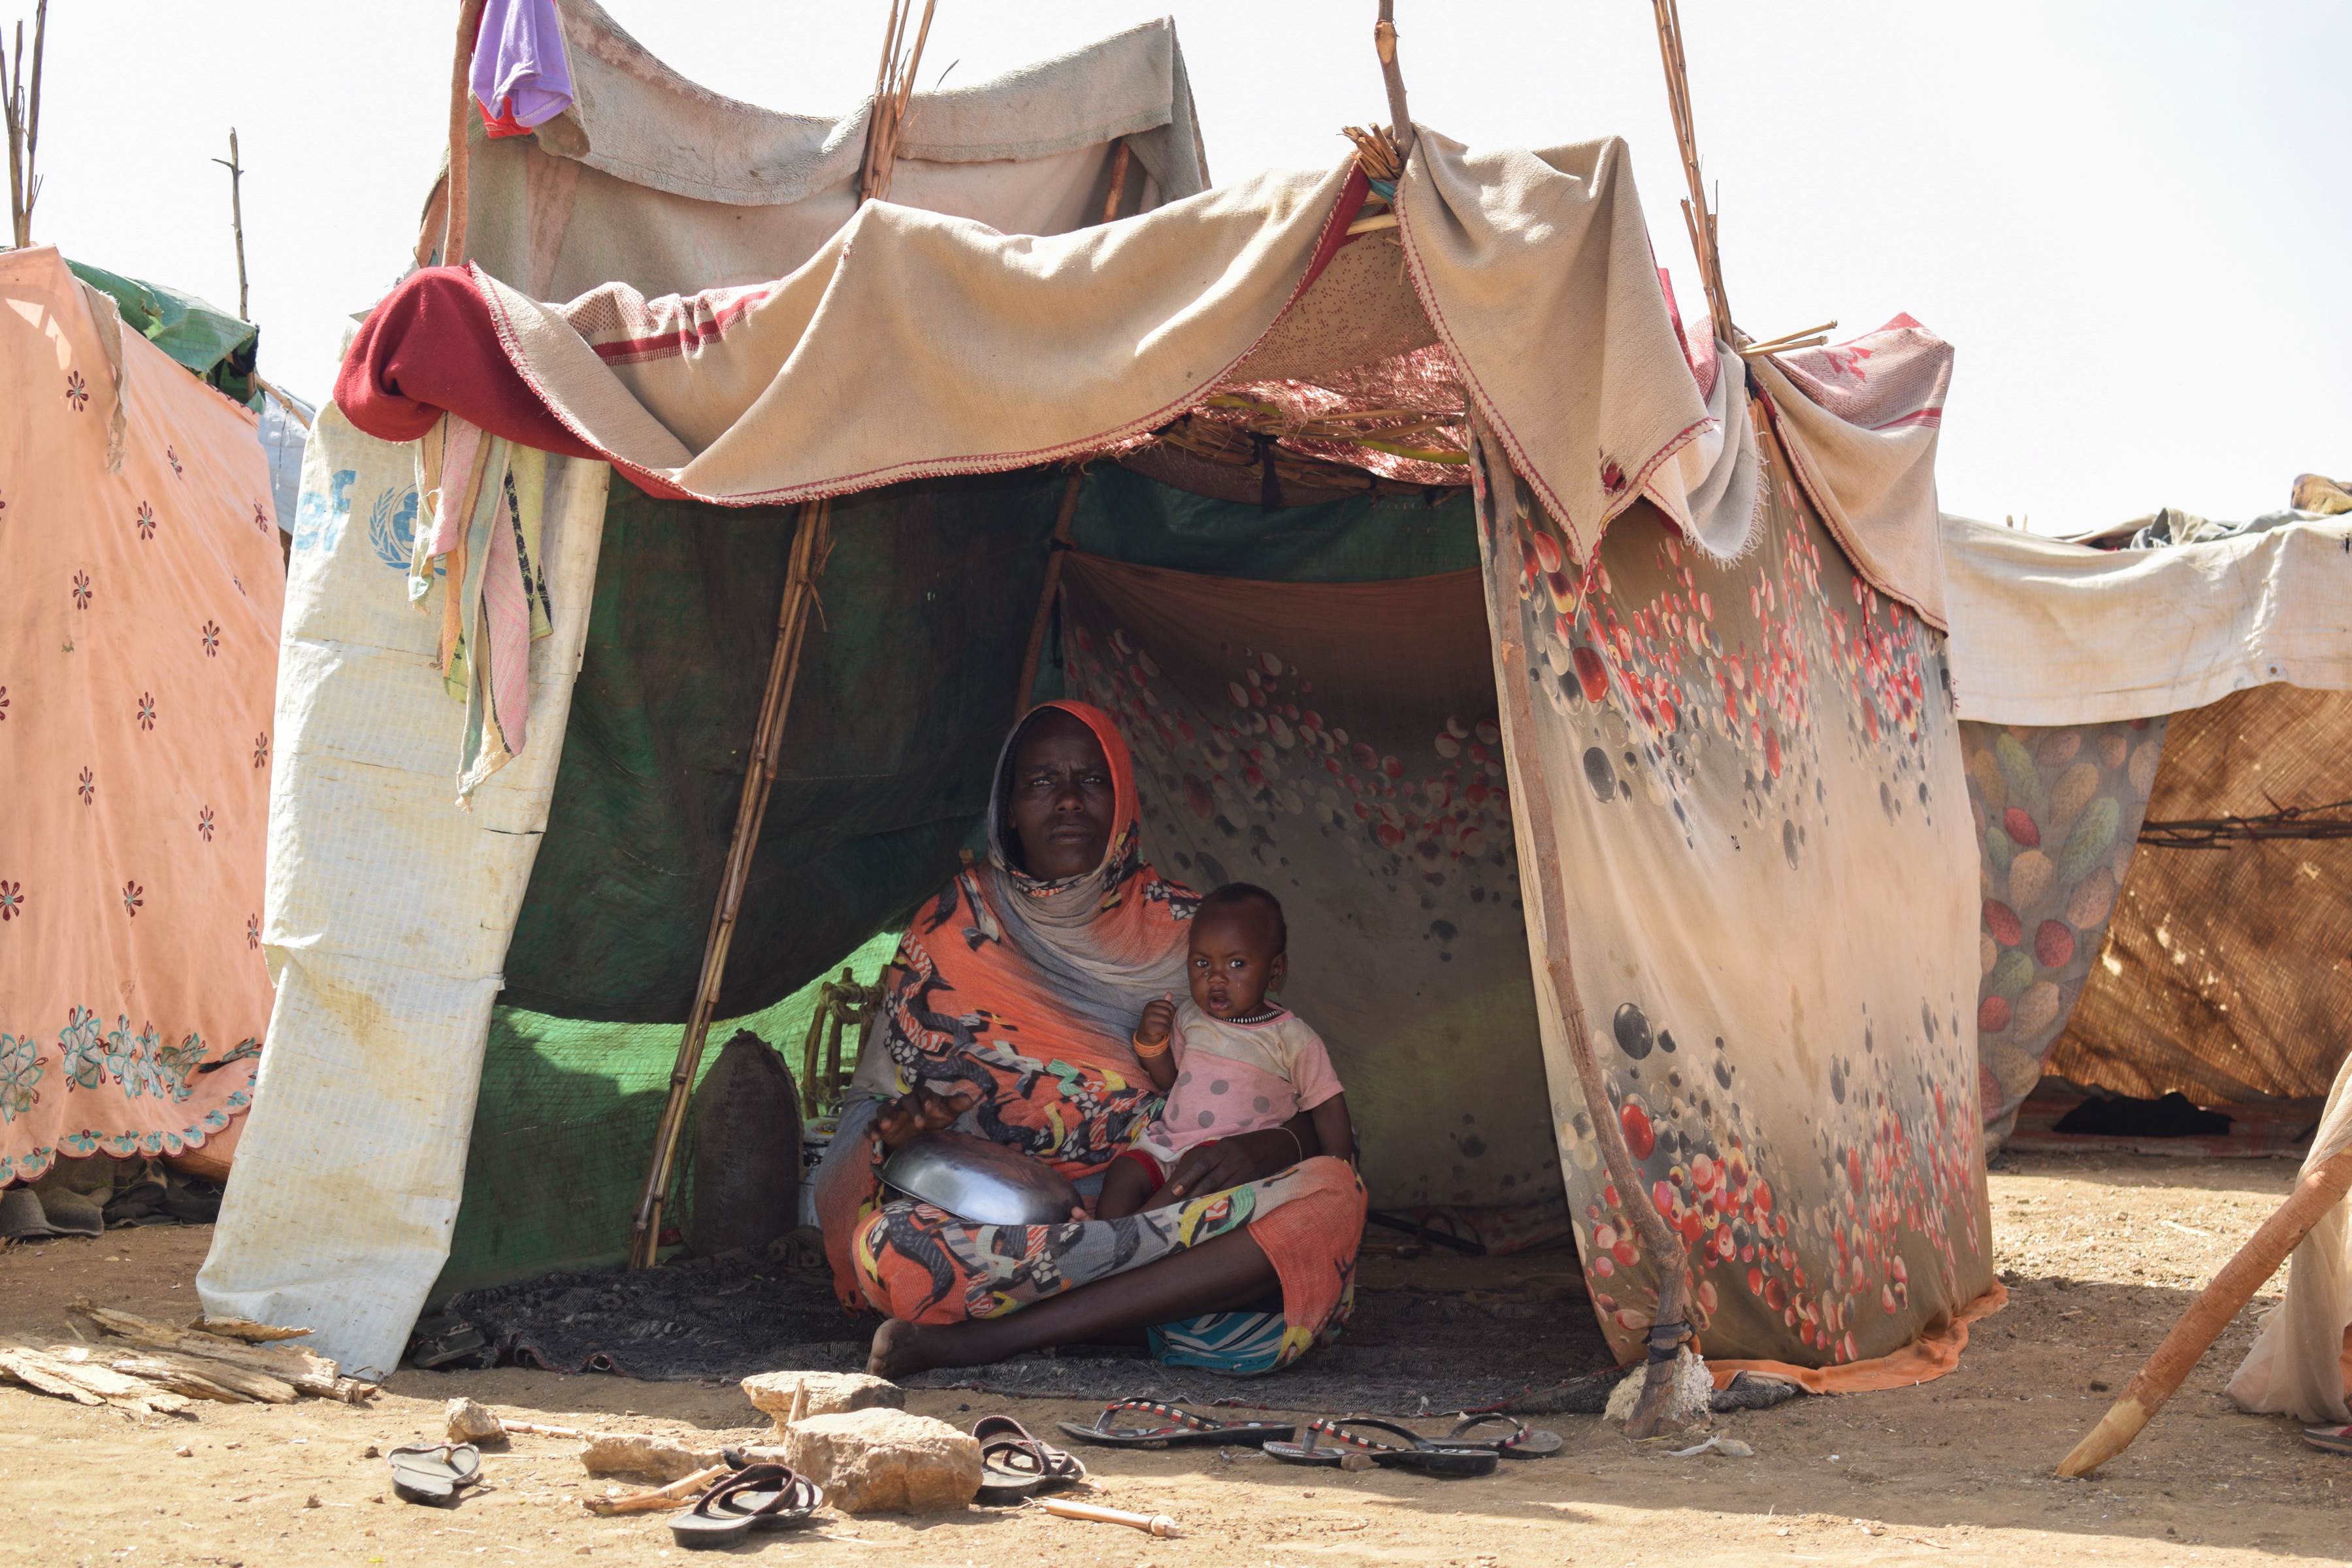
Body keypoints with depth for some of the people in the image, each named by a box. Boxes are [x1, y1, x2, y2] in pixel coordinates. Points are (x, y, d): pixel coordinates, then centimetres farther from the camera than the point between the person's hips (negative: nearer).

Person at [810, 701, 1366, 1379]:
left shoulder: (1182, 930, 10)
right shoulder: (955, 924, 9)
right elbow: (875, 1103, 10)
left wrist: (1260, 1148, -18)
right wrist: (898, 1127, -16)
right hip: (990, 1227, -2)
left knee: (1332, 1193, -28)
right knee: (887, 1241, -36)